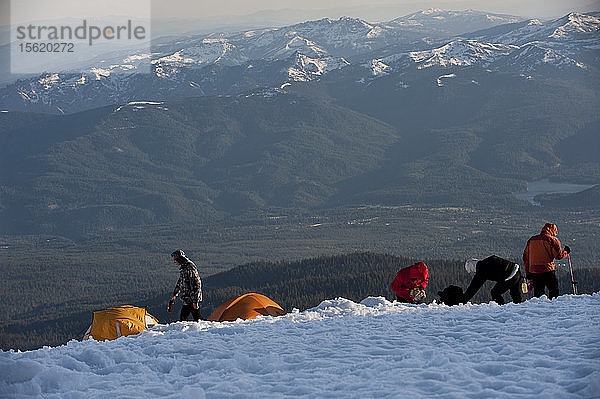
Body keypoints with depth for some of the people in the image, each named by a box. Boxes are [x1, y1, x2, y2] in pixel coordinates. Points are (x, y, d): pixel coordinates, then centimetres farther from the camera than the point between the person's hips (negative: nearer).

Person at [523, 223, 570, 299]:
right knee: (554, 290, 3)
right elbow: (559, 255, -4)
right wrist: (566, 252, 16)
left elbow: (525, 257, 15)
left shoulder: (531, 240, 15)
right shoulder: (553, 240, -3)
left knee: (538, 293, 10)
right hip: (548, 270, -5)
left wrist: (528, 273, 19)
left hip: (533, 271, 5)